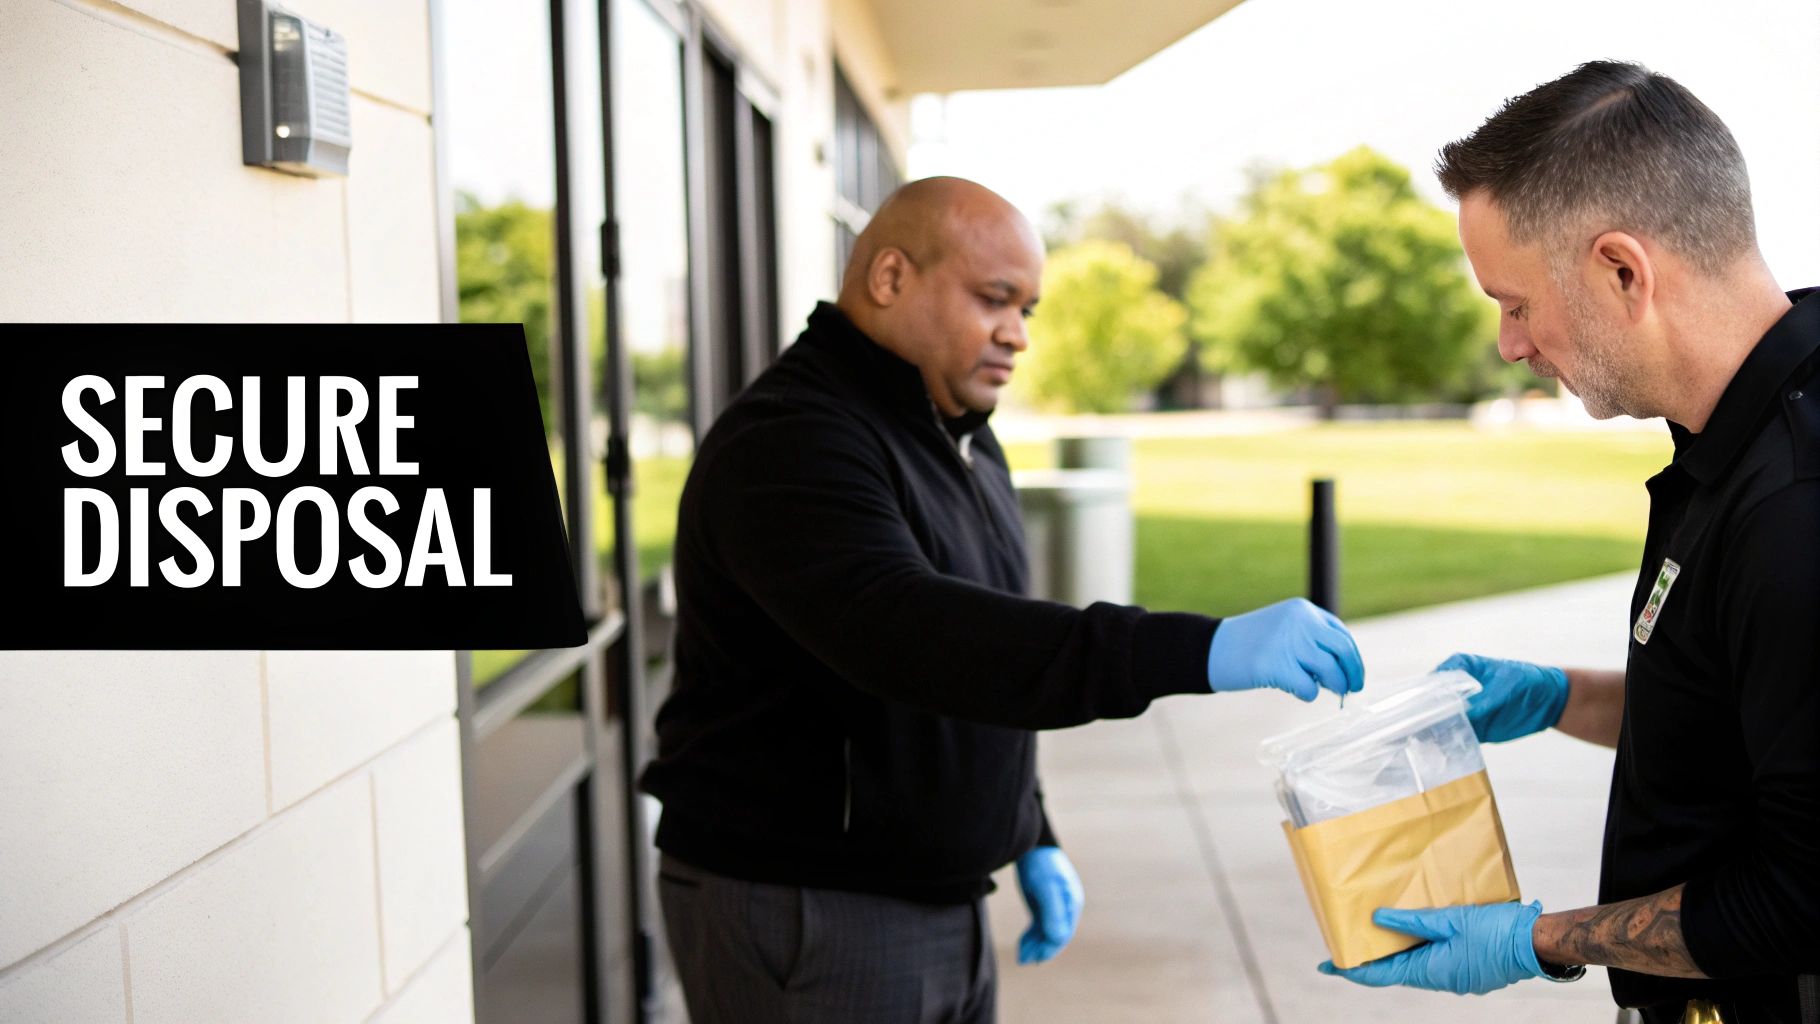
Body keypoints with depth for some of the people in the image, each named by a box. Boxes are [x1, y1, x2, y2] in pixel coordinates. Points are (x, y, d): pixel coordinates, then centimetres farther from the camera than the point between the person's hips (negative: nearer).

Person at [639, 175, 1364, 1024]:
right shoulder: (788, 444, -20)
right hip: (798, 912, -9)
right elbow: (908, 634, -36)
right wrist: (1201, 651, -42)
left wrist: (1032, 839, 17)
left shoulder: (958, 436, 12)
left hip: (940, 901, 9)